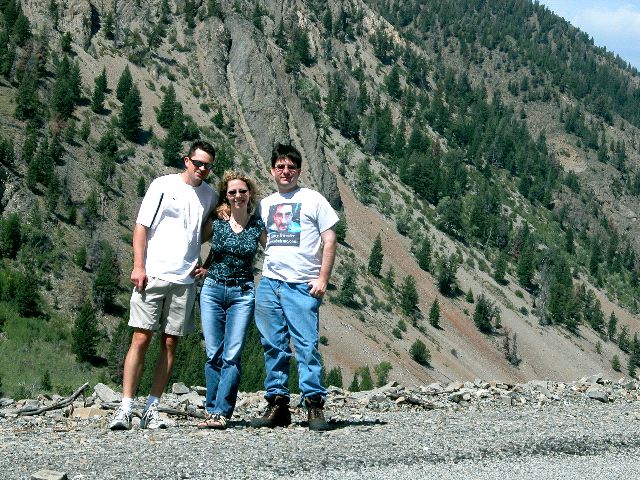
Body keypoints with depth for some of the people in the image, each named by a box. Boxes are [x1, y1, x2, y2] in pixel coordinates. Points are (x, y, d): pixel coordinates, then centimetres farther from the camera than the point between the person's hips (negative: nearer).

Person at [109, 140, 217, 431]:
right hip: (152, 275, -4)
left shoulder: (211, 196, 12)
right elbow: (142, 226, -2)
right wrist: (138, 265, -11)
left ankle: (152, 409, 8)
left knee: (170, 343, 3)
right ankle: (125, 408, -6)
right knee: (141, 339, -8)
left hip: (185, 280, 4)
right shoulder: (164, 186, 0)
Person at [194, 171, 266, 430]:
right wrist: (204, 267, 6)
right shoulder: (216, 222, 3)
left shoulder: (258, 225, 0)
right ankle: (212, 410, 8)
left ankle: (220, 413, -8)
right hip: (212, 290, 2)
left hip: (242, 294, -2)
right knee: (213, 355, 2)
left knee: (231, 355, -9)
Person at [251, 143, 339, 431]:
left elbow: (329, 240, 2)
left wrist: (323, 278, -7)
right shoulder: (265, 204, 18)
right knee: (273, 347, 5)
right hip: (269, 283, 5)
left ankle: (314, 405, -5)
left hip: (302, 285, -5)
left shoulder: (313, 200, 5)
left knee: (306, 346, -9)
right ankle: (277, 404, 10)